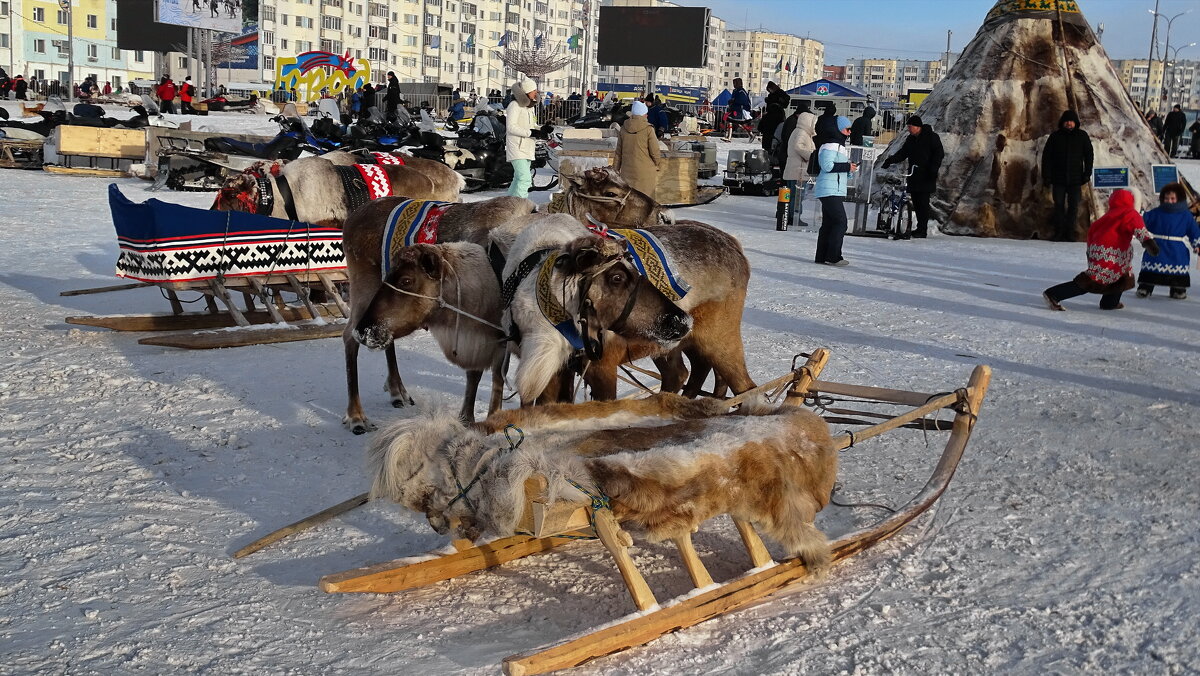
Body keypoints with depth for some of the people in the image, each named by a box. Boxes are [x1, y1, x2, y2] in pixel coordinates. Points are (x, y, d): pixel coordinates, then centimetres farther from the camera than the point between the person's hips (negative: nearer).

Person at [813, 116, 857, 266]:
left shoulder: (839, 145, 23)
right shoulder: (830, 145, -12)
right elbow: (827, 165, -22)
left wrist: (849, 168, 11)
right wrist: (847, 167, -15)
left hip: (835, 191, 11)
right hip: (830, 190, -11)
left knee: (828, 223, 10)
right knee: (840, 221, -13)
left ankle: (822, 256, 12)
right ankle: (833, 256, -12)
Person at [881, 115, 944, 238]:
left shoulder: (931, 137, -5)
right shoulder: (911, 139, 15)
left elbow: (939, 154, -7)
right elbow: (903, 153, 17)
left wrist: (933, 169, -17)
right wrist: (891, 160, 1)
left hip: (926, 177, -7)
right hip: (913, 177, 7)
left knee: (923, 203, -9)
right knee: (916, 203, 7)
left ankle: (922, 230, -7)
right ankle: (920, 227, 15)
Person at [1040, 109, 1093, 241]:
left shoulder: (1082, 136, 5)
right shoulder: (1055, 136, 3)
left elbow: (1088, 155, 8)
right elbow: (1046, 156, 3)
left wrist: (1087, 174, 0)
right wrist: (1046, 176, -4)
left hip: (1075, 179, 0)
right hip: (1058, 179, 0)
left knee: (1073, 207, 0)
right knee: (1059, 206, 0)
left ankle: (1070, 233, 6)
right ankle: (1059, 233, 6)